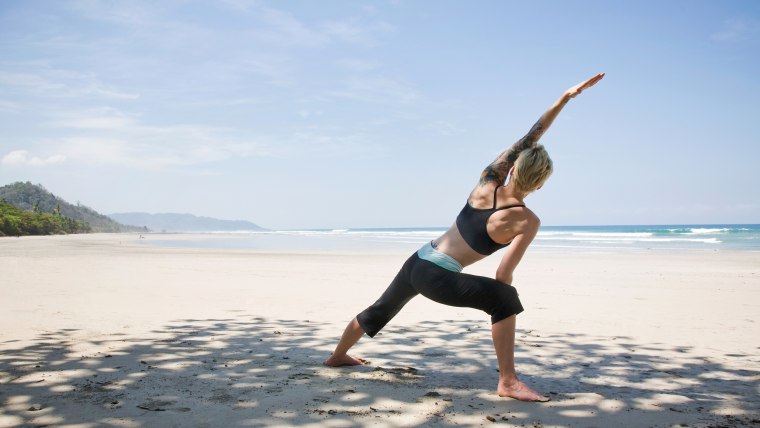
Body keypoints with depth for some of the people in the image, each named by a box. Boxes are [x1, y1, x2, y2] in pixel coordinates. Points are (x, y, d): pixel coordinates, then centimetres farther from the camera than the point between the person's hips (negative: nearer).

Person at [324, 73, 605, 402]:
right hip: (438, 278, -7)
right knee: (505, 299, -5)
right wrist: (496, 305, 6)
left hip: (417, 262, 7)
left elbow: (527, 139, 1)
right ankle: (508, 382, -12)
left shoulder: (488, 182, -1)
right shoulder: (528, 222, -12)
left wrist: (564, 98, 1)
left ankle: (338, 355, 49)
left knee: (381, 309, 27)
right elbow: (503, 275, -15)